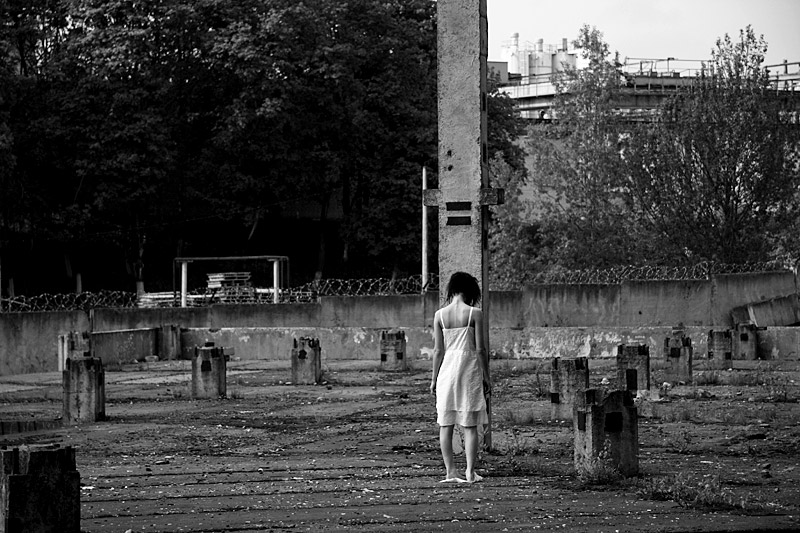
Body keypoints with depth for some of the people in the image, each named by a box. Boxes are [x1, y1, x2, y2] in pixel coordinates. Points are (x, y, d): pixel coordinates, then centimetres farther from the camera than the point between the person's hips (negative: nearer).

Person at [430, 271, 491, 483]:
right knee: (470, 425, 4)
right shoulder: (475, 314, -7)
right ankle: (470, 472, 1)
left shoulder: (439, 315, 0)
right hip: (469, 369, -2)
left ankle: (450, 472, 4)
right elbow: (480, 348, -6)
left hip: (447, 369, 2)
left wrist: (434, 378, 10)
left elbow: (438, 350, 2)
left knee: (445, 424, 7)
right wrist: (486, 376, 3)